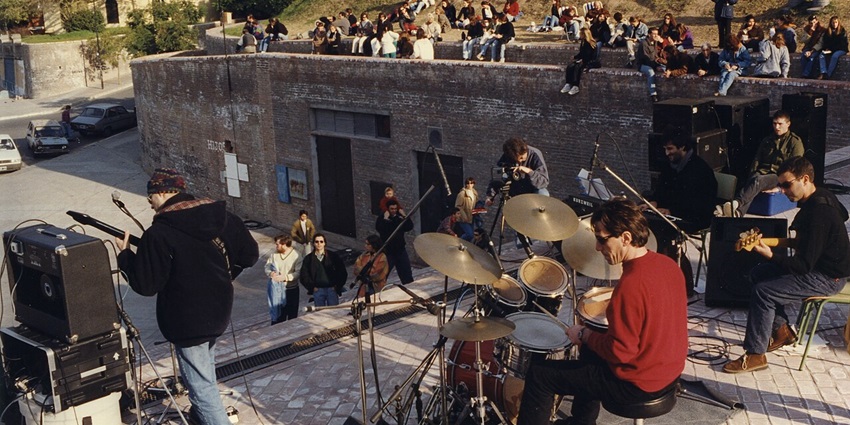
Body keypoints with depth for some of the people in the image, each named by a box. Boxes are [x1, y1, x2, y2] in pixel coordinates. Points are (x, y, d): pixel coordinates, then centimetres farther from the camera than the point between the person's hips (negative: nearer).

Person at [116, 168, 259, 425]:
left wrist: (124, 255, -1)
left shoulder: (158, 235, -21)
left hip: (188, 319, -7)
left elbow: (146, 285, -15)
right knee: (205, 370, 30)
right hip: (219, 310, 8)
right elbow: (250, 254, 4)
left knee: (201, 385, 2)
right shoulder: (221, 216, -3)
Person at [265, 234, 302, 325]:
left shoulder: (296, 255, -13)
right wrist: (271, 273, -18)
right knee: (278, 315, 6)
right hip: (277, 290, 2)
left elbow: (298, 272, -19)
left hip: (292, 289, -2)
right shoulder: (274, 254, -2)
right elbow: (267, 267, 5)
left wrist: (285, 277, -29)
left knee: (292, 315, 9)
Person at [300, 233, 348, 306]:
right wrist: (312, 287, -3)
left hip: (332, 289, -1)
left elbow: (342, 272, 3)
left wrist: (338, 286, -2)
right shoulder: (308, 258, 5)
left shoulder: (333, 256, 2)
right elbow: (304, 276, 6)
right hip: (317, 291, 1)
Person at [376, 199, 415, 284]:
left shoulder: (400, 217, 6)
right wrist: (385, 219, -24)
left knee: (407, 273, 12)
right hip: (388, 251, -4)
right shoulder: (381, 218, -7)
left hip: (400, 250, 5)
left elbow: (410, 227, -5)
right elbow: (379, 229, -25)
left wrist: (404, 216, -11)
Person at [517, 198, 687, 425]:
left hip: (638, 384, -9)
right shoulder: (669, 264, -2)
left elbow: (619, 352, -26)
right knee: (590, 349, 34)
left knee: (539, 374, 0)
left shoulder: (631, 285, -29)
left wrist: (584, 335, -10)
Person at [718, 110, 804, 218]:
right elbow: (756, 160, 23)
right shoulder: (767, 141, 25)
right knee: (751, 181, -33)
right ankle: (737, 213, -58)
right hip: (763, 172, 4)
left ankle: (736, 203, -62)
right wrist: (751, 176, 3)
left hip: (779, 176, -4)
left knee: (757, 181, -37)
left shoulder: (795, 142, 6)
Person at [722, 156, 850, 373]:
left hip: (827, 278, -11)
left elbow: (805, 266, -27)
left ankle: (755, 355, -13)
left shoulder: (819, 213, -28)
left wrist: (770, 255, -33)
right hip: (817, 264, 11)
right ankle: (781, 331, 21)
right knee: (758, 273, 14)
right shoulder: (818, 197, 4)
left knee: (763, 292, -21)